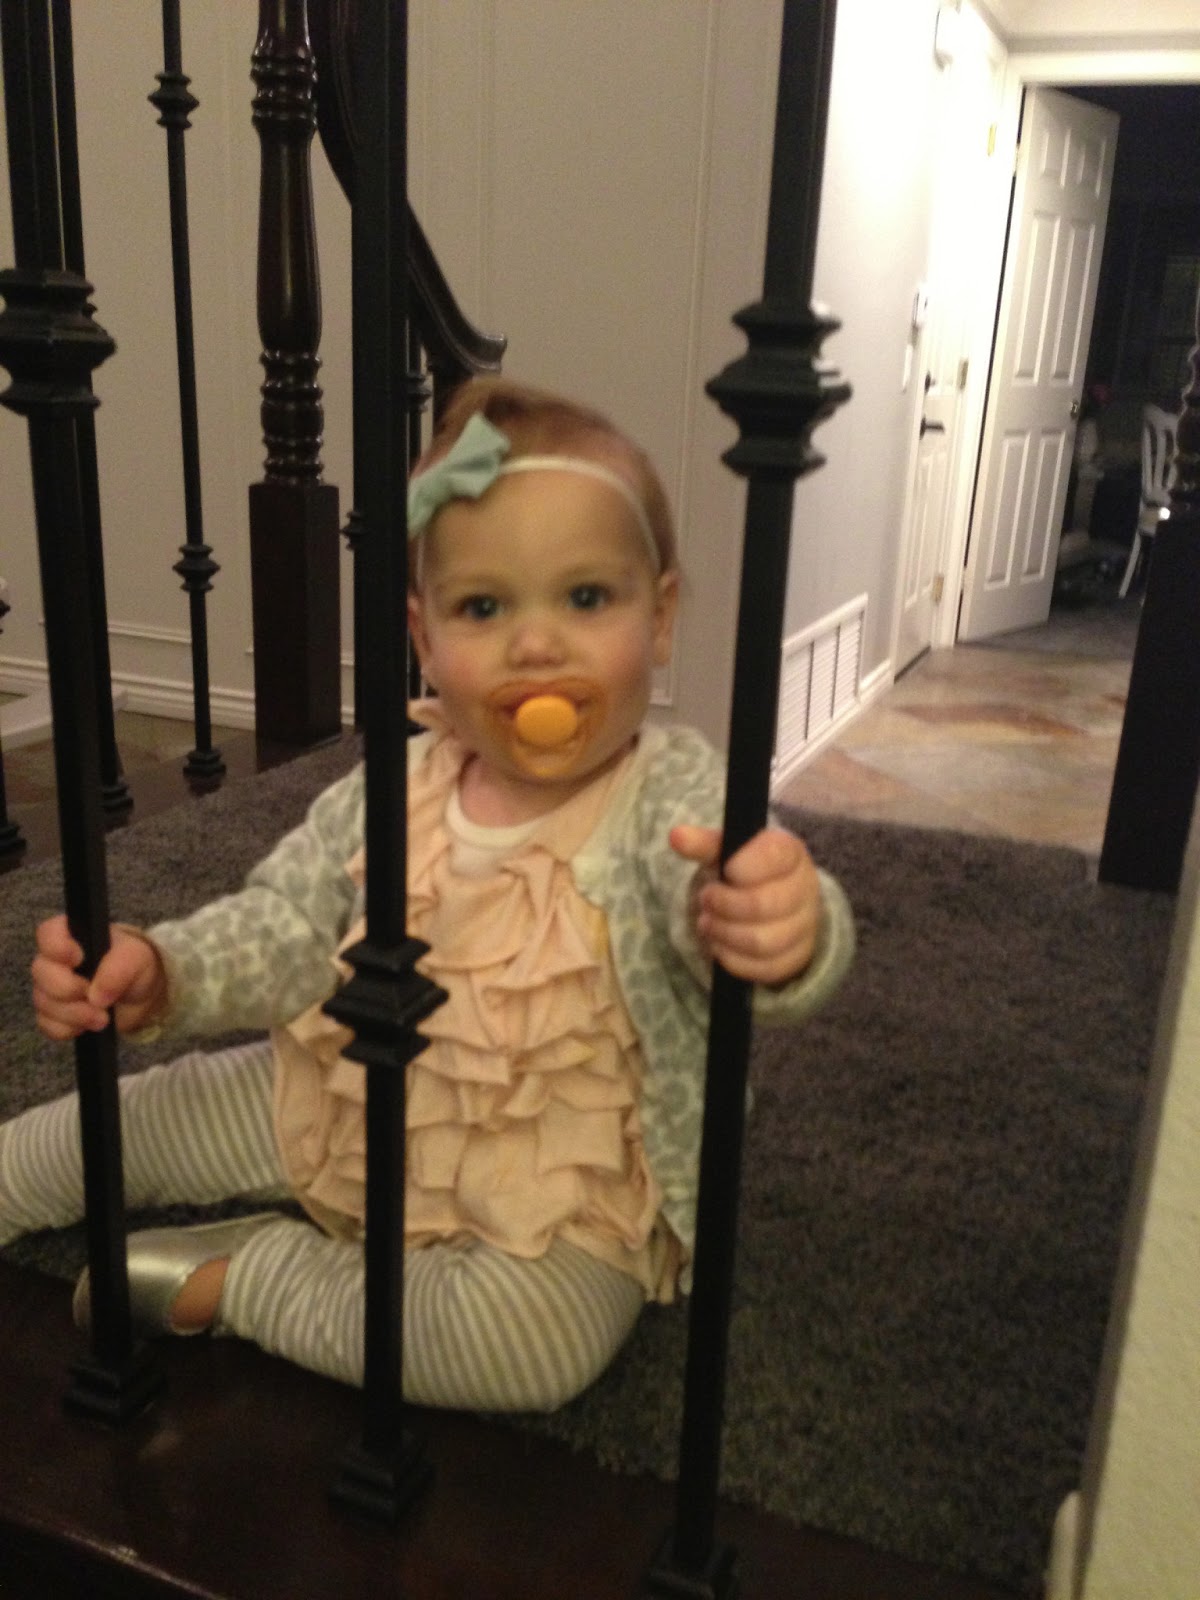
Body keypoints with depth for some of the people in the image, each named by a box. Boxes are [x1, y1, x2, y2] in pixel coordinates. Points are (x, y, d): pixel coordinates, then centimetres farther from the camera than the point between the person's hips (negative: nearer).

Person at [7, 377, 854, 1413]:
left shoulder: (677, 795, -23)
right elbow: (285, 931, -1)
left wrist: (787, 933, -64)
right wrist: (161, 974, -20)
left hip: (563, 1189, -4)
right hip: (357, 1117, 5)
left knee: (530, 1345, -31)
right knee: (143, 1117, 11)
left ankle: (246, 1276, -10)